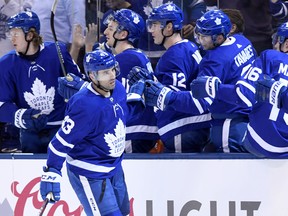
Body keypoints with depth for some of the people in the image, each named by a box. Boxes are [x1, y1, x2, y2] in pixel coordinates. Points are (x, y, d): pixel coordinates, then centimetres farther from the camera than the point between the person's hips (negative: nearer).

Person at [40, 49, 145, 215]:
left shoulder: (118, 88, -5)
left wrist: (135, 96, -2)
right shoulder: (85, 105, -29)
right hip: (89, 174, -9)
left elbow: (126, 115, 16)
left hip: (114, 168, 9)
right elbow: (62, 141, -24)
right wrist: (51, 174, -25)